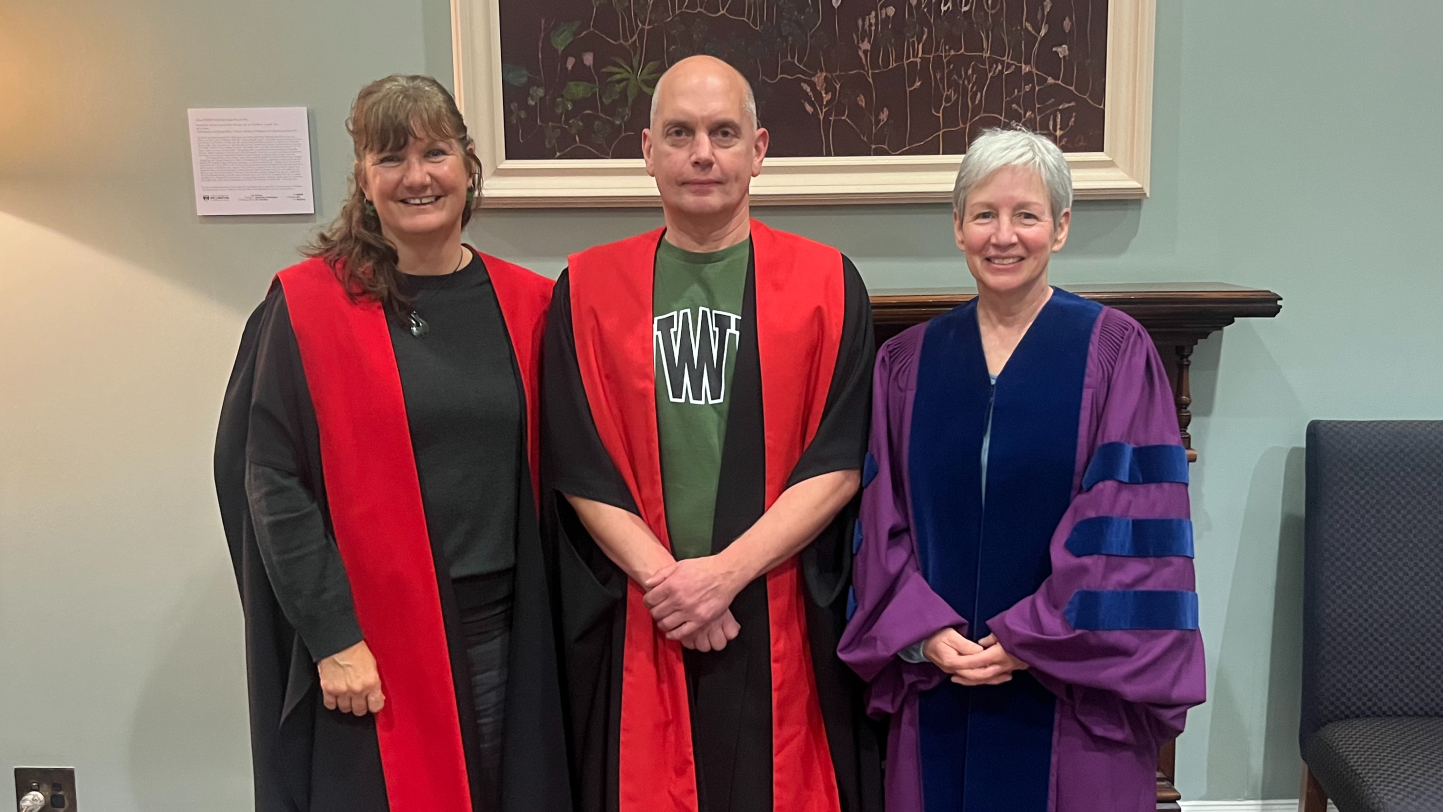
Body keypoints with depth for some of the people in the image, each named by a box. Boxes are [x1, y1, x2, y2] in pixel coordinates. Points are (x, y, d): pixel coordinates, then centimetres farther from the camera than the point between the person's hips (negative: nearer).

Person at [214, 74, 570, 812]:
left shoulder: (525, 304, 3)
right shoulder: (307, 306, -7)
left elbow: (545, 469, 8)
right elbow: (271, 481, -9)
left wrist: (535, 621, 4)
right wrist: (332, 636, -12)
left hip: (502, 632, 3)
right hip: (366, 643, -3)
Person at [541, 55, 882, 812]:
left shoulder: (825, 283, -1)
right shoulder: (588, 290, 2)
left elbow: (841, 460, -6)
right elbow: (577, 467, -2)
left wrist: (727, 572, -15)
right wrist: (664, 579, -13)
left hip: (783, 620, 0)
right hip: (637, 625, 1)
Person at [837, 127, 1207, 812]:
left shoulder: (1115, 354, -4)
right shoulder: (905, 363, 5)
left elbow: (1132, 524, -9)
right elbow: (882, 523, 3)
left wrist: (1030, 642, -13)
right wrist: (923, 633, -10)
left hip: (1072, 692, -2)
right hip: (938, 688, 3)